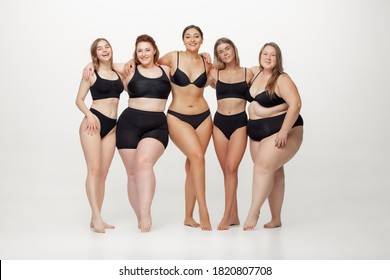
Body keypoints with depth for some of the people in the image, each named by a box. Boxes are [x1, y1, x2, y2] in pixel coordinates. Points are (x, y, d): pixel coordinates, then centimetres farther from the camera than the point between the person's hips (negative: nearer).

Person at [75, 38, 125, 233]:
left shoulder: (118, 72, 14)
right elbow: (79, 100, 1)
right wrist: (89, 114, -16)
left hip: (112, 126, 5)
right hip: (94, 122, -4)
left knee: (103, 173, 3)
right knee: (94, 169, -12)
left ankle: (96, 219, 7)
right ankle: (96, 217, -14)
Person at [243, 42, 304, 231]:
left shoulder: (282, 79, -13)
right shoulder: (255, 72, 9)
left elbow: (295, 104, -22)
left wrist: (284, 131, -28)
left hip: (281, 132, -7)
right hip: (257, 133, 7)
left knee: (263, 167, -19)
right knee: (273, 173, 7)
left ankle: (253, 213, -12)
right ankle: (276, 219, 11)